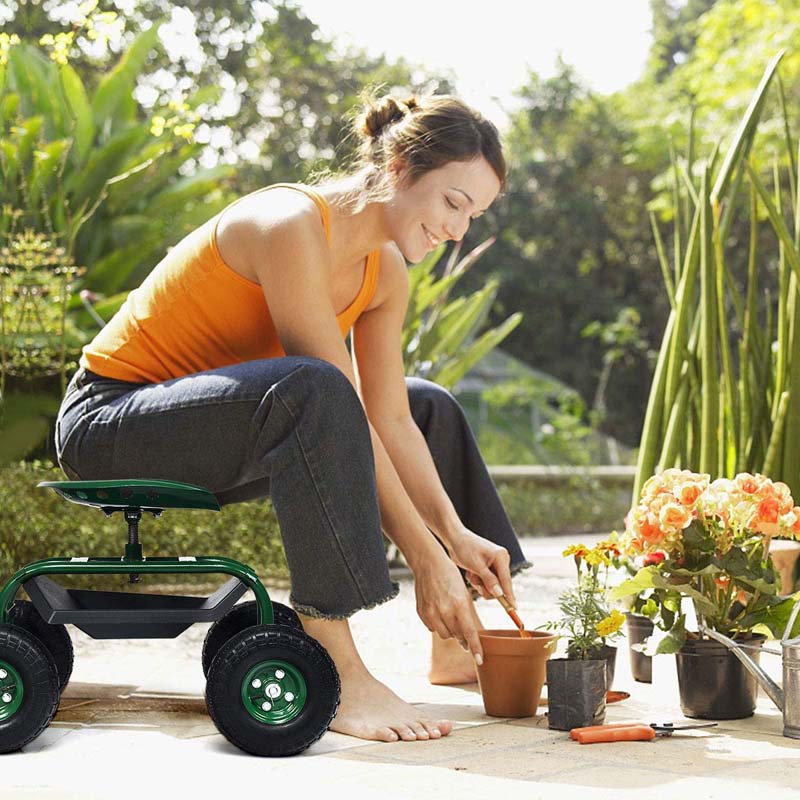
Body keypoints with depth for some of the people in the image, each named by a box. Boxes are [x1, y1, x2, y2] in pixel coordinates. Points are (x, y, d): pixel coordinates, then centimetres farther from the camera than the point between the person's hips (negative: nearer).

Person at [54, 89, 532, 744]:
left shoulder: (386, 270, 2)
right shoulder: (291, 225, -26)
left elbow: (388, 421, -1)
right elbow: (338, 403, -29)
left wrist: (457, 535, -13)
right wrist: (423, 555, -27)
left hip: (212, 427, 9)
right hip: (110, 417, -9)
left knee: (430, 408, 11)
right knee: (311, 393, -37)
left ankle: (455, 650, 16)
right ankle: (338, 676, -35)